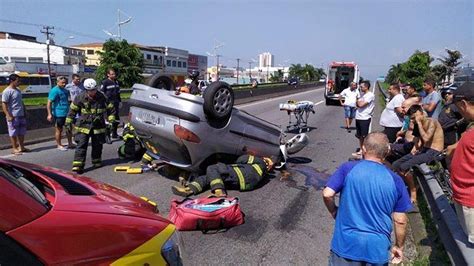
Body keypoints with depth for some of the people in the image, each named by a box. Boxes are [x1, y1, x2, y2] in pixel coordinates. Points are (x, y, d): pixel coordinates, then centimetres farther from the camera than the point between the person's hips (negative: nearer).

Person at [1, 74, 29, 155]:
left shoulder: (18, 90, 13)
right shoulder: (7, 91, -11)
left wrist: (24, 112, 19)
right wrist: (8, 116, -20)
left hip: (21, 115, 8)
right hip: (13, 116, -8)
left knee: (22, 132, 13)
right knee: (13, 133, 1)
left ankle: (21, 147, 24)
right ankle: (14, 148, 10)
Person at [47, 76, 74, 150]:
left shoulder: (65, 90, 12)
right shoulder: (54, 91, -12)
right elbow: (49, 103, -17)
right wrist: (49, 114, -23)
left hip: (67, 113, 8)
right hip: (58, 114, -8)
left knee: (69, 128, 12)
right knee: (59, 130, 4)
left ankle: (70, 144, 23)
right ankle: (59, 145, 17)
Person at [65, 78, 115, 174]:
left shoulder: (102, 97, -4)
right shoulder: (80, 98, -6)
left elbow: (110, 109, 4)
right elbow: (72, 110, 4)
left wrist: (111, 120, -3)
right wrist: (68, 122, 3)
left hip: (98, 126, 2)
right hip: (83, 125, -1)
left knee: (97, 145, 12)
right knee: (81, 145, -8)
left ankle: (96, 161, 32)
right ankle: (77, 165, -7)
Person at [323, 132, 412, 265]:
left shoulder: (348, 168, -8)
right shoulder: (395, 180, -2)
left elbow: (327, 194, -14)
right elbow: (400, 220, 0)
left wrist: (334, 212, 6)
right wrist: (399, 246, 16)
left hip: (347, 243, -2)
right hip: (378, 247, 2)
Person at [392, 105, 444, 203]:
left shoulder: (431, 122, -14)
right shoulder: (420, 124, 11)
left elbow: (426, 138, -27)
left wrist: (418, 123, -19)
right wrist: (415, 147, -1)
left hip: (434, 152, -9)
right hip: (423, 150, 9)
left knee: (404, 167, -24)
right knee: (395, 165, -2)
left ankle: (413, 192, -6)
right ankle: (410, 185, 12)